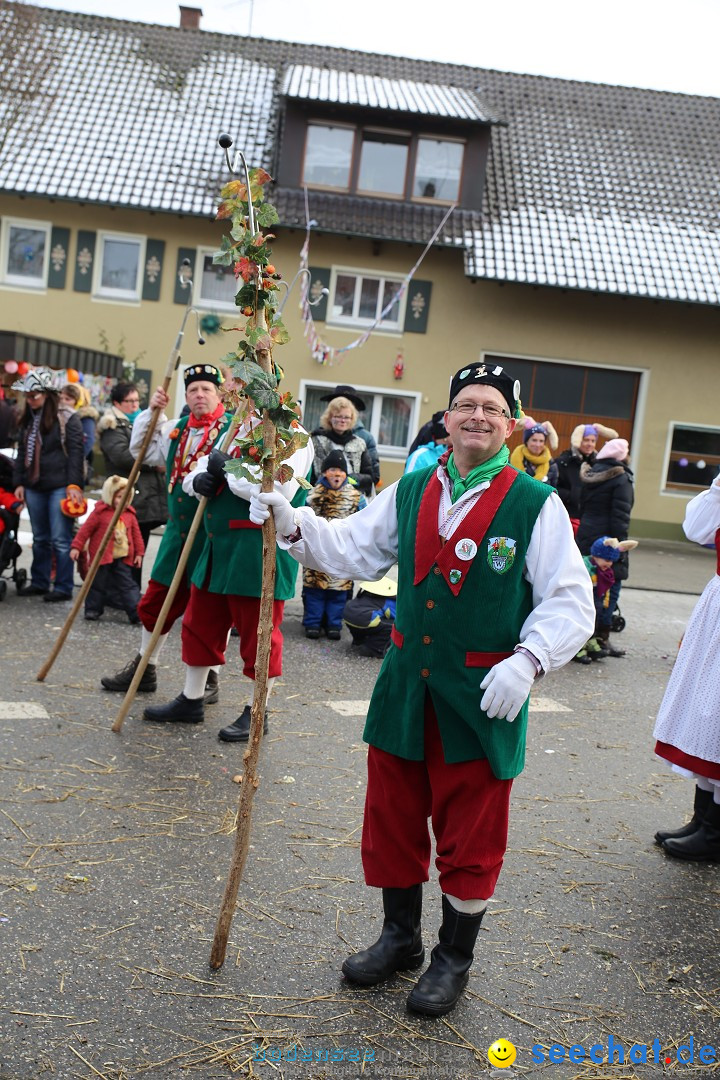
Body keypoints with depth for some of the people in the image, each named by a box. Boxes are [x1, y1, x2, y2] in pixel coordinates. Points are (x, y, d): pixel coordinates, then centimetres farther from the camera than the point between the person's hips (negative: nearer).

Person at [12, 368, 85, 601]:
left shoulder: (67, 420, -7)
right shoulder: (28, 420, 14)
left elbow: (76, 454, -11)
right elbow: (21, 453, 19)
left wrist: (74, 485, -17)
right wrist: (19, 482, 13)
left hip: (59, 487, -7)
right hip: (34, 487, 7)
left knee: (60, 539, -4)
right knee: (40, 538, 14)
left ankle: (63, 587, 2)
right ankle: (39, 582, 24)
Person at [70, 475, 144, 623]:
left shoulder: (130, 514, 4)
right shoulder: (100, 512, -9)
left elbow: (136, 534, 11)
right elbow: (85, 529, -6)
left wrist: (139, 553, 10)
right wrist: (76, 547, -8)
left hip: (123, 558, 3)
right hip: (102, 557, -3)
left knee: (128, 585, 1)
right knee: (98, 584, 7)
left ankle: (137, 613, -1)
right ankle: (92, 610, 21)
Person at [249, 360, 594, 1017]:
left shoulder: (537, 506, -8)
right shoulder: (410, 491, 6)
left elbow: (570, 604, -9)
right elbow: (354, 550, 9)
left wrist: (528, 659, -23)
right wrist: (293, 524, -5)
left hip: (484, 698, -4)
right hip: (406, 685, 5)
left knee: (470, 835, 10)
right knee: (393, 818, 17)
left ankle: (454, 957, 33)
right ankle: (401, 936, 40)